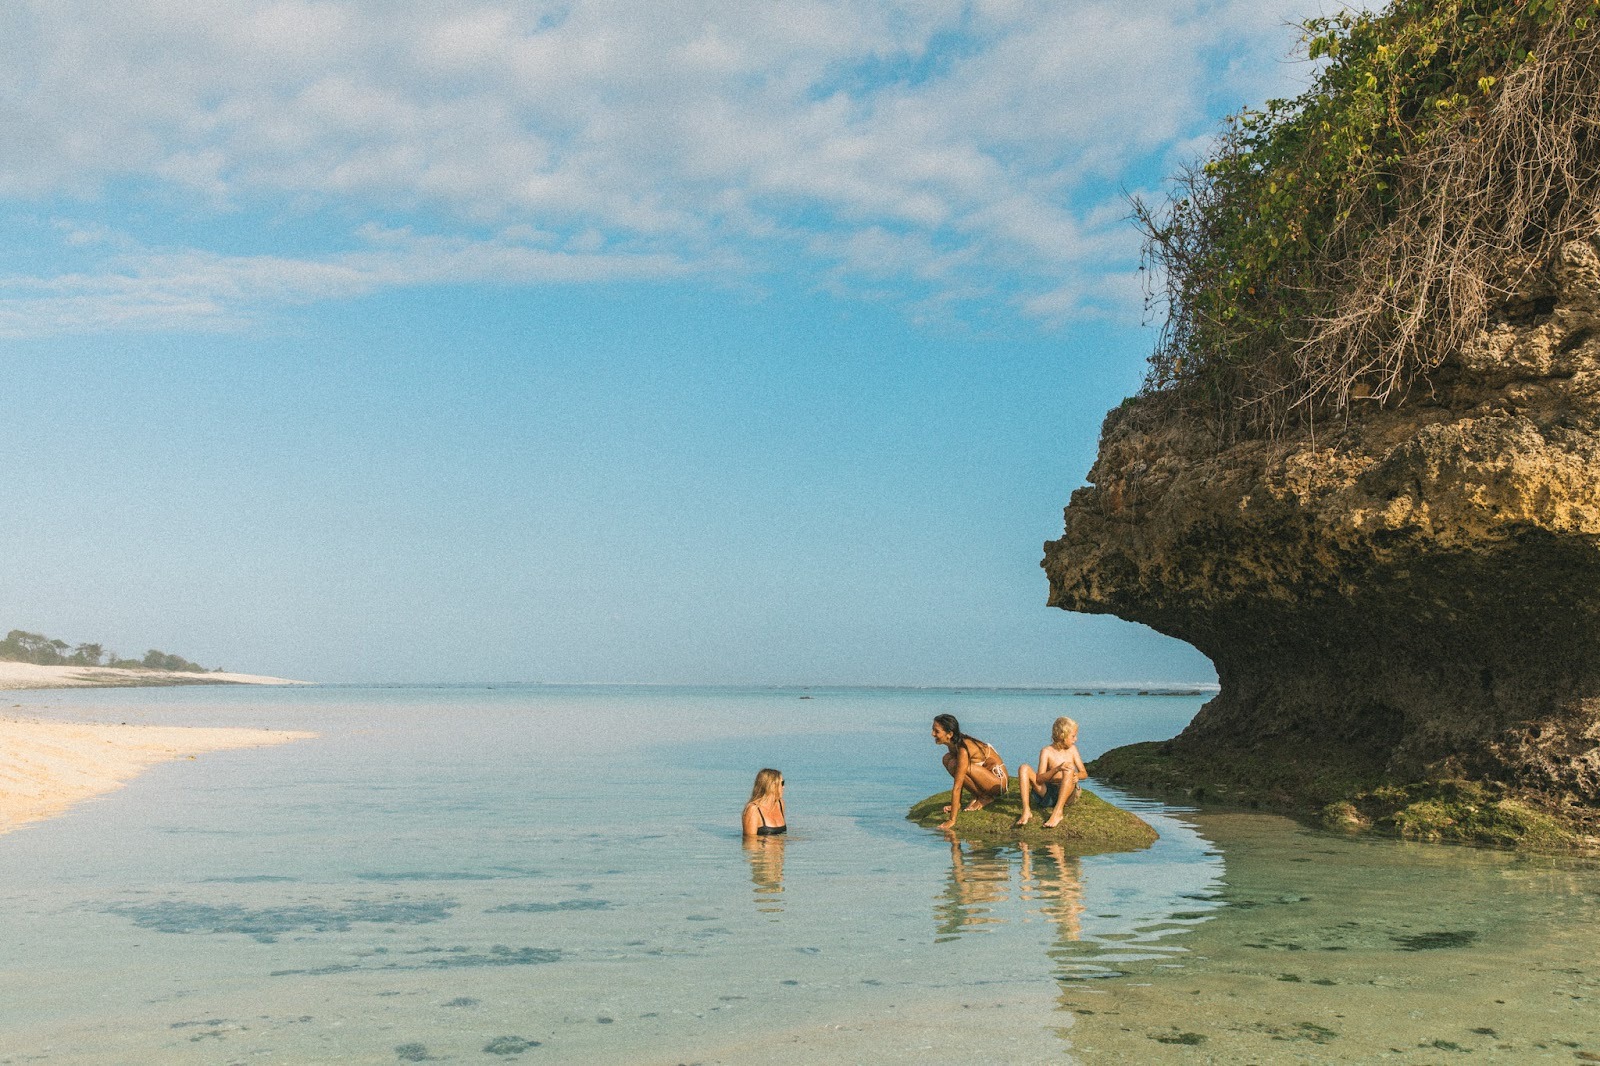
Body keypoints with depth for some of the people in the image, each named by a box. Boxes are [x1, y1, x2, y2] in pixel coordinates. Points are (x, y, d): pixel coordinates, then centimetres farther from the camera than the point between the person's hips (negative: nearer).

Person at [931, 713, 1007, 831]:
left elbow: (957, 787, -28)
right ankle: (977, 796, 2)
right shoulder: (953, 744, -1)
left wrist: (952, 820, -27)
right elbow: (958, 780, 7)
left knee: (954, 765, -27)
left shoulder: (963, 749, -27)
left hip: (999, 781, -9)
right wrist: (957, 804, 4)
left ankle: (986, 798, -7)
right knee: (947, 758, -2)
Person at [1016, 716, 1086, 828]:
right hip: (1047, 793, -1)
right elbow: (1039, 780, -11)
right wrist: (1056, 769, -28)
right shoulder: (1047, 752, 0)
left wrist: (1077, 776, -17)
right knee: (1024, 768, -18)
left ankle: (1057, 812, -42)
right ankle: (1026, 810, -34)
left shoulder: (1072, 749, 11)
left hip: (1066, 794, 1)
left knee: (1070, 769, -29)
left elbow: (1084, 773, 8)